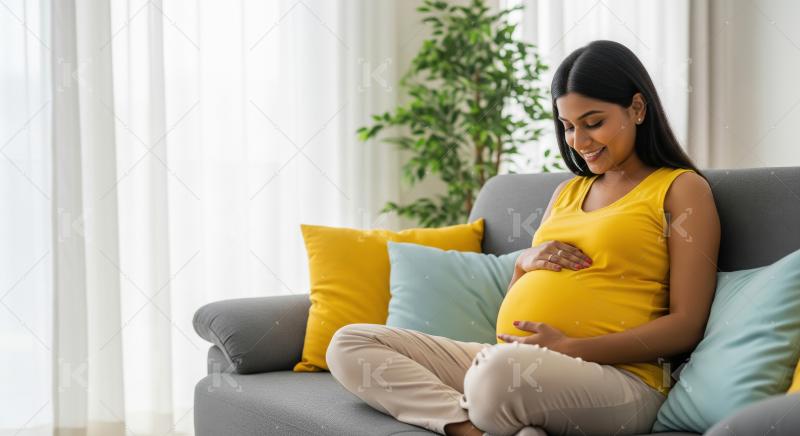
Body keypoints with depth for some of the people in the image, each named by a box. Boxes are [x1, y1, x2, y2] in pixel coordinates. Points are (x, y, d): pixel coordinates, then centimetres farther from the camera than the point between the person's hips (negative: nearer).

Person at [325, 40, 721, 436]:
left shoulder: (682, 188, 4)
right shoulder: (568, 191, 24)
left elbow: (687, 325, -5)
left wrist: (572, 349, -15)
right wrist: (525, 262, 4)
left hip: (612, 375, -8)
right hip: (509, 363, 8)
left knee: (501, 370, -42)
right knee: (349, 346, -7)